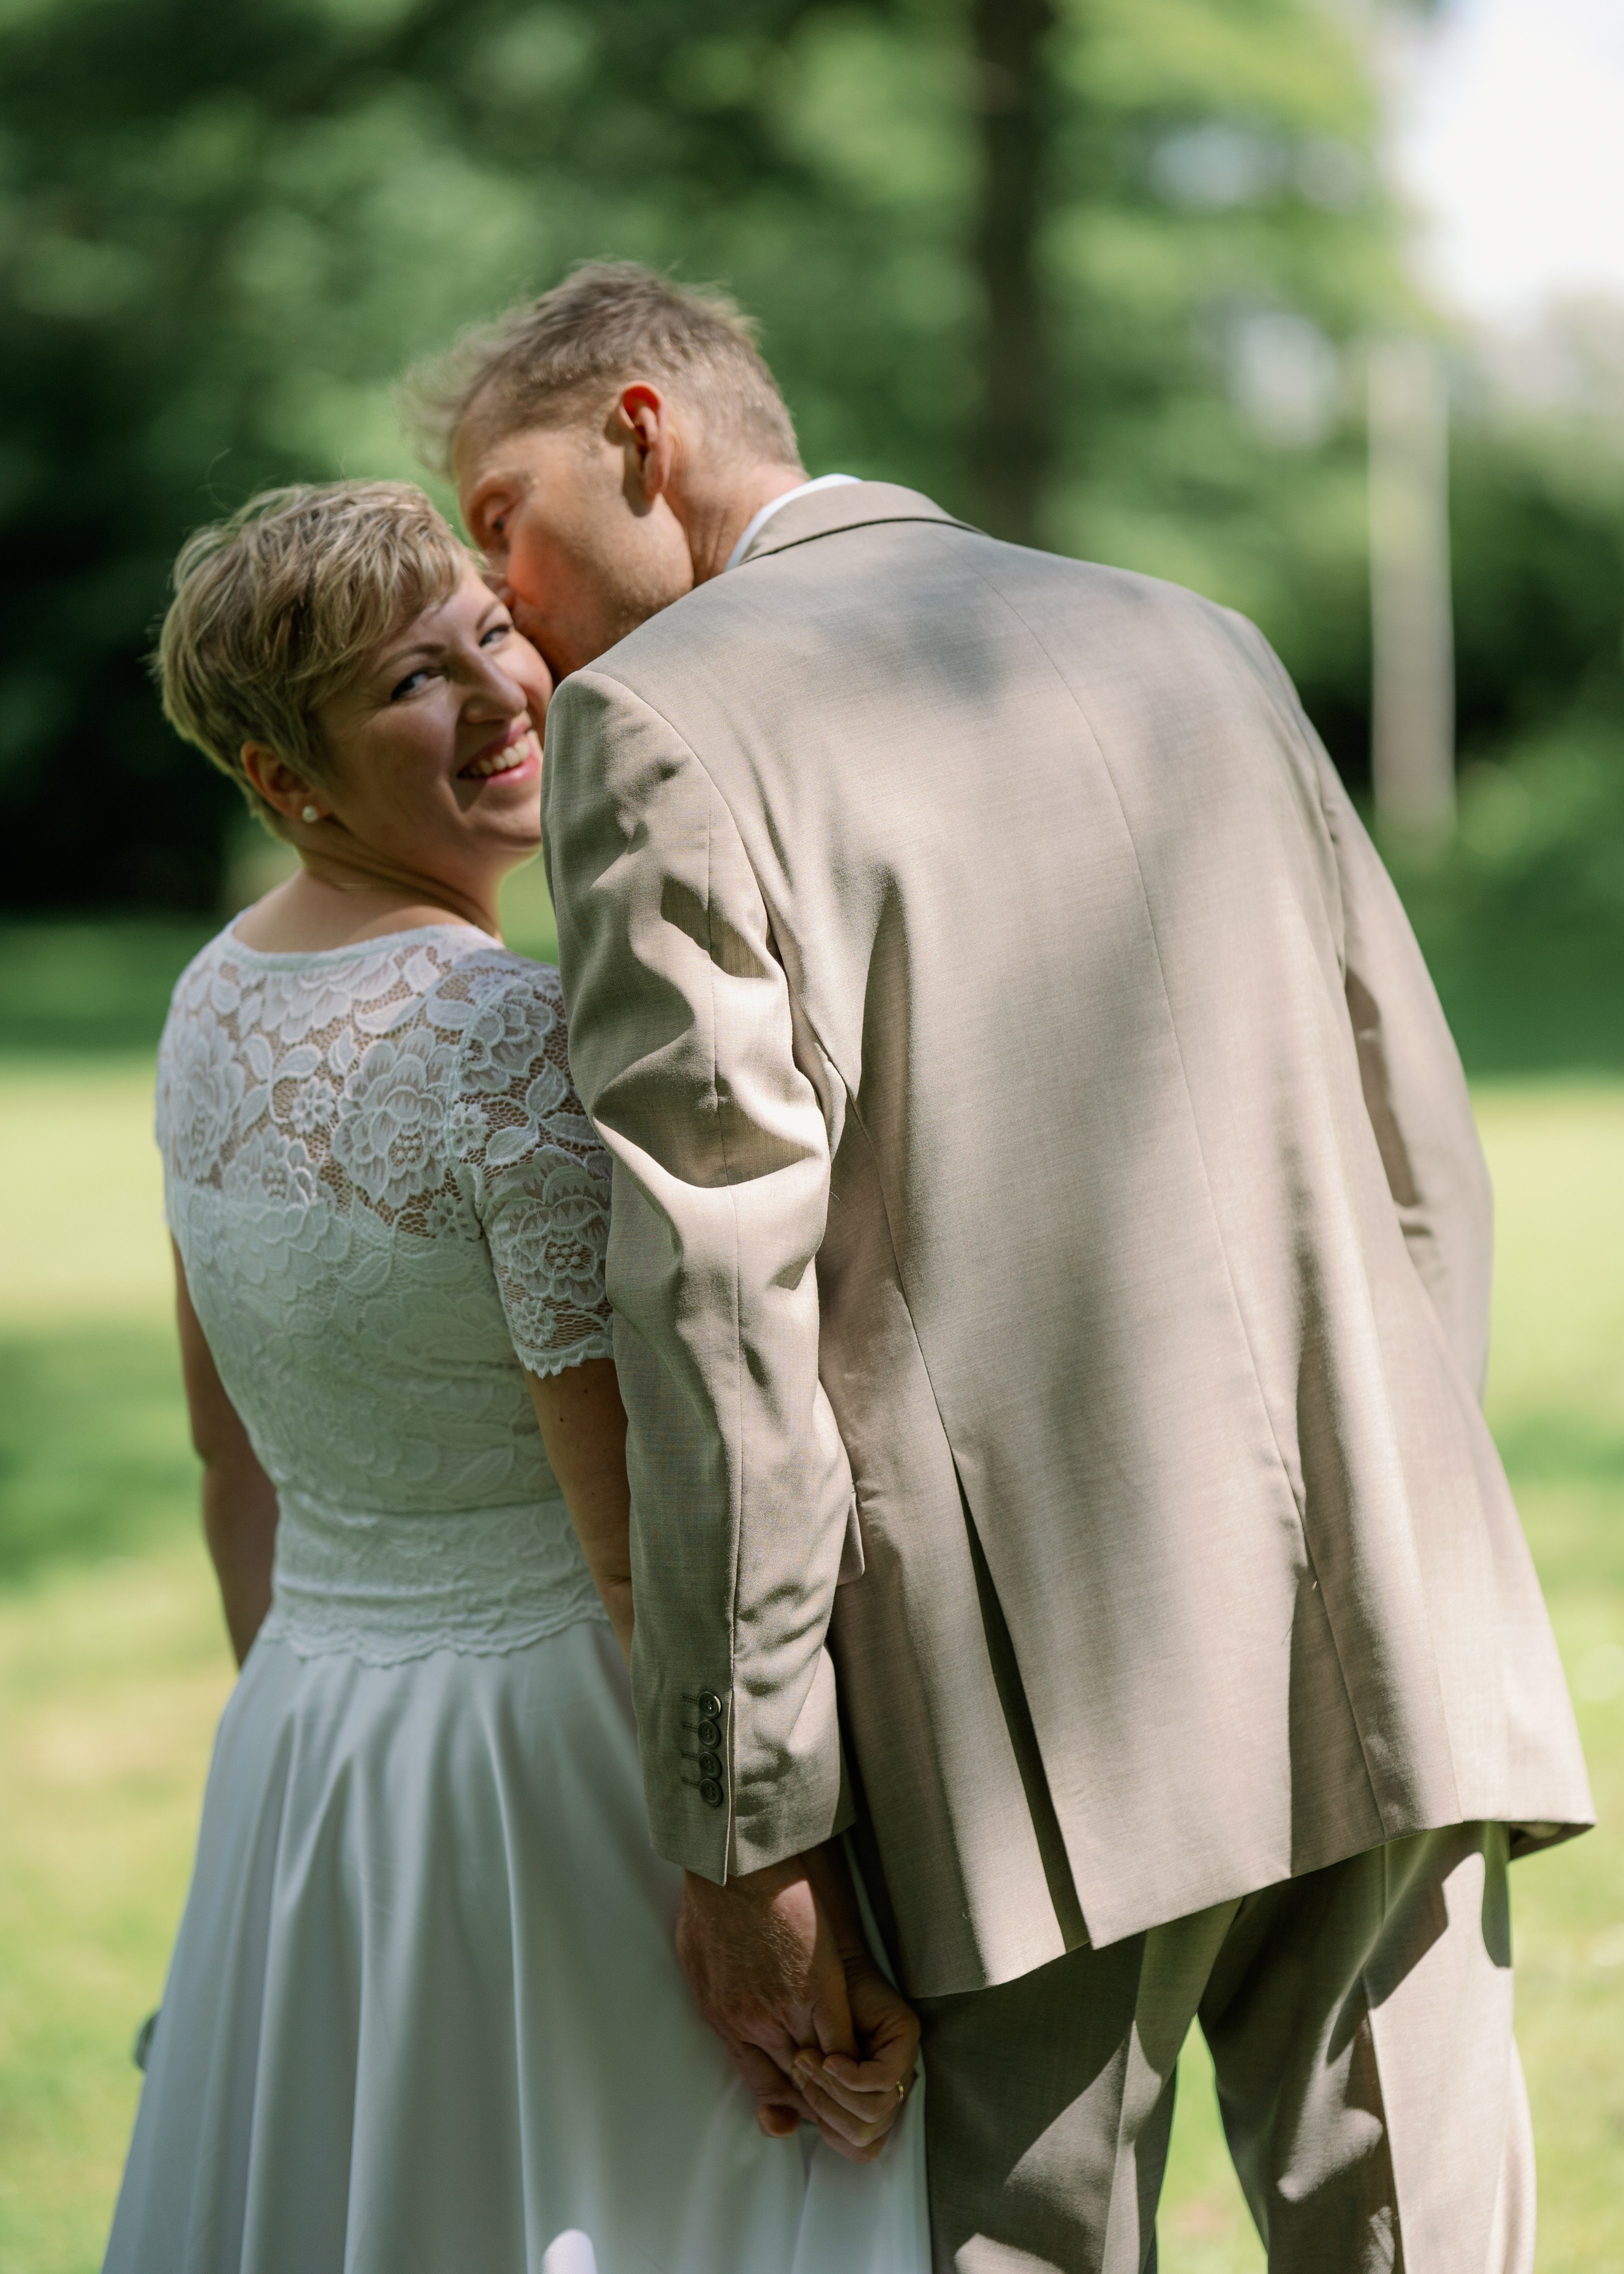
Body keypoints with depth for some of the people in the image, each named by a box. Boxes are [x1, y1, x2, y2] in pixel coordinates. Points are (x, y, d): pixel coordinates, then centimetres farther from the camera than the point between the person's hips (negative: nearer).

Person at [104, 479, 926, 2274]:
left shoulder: (219, 1002, 5)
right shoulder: (523, 1042, -20)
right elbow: (653, 1548, -20)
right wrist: (812, 1919, -16)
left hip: (299, 1743, 8)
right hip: (556, 1743, -8)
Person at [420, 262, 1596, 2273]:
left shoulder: (659, 720, -3)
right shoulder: (1195, 643, 16)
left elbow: (721, 1295, -11)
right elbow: (1423, 1152, 16)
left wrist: (744, 1825, -9)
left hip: (1037, 1695, -5)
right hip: (1376, 1661, 5)